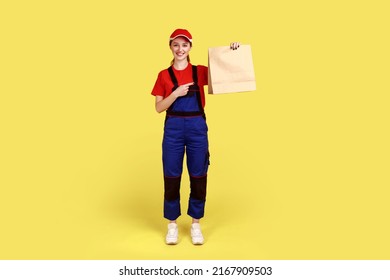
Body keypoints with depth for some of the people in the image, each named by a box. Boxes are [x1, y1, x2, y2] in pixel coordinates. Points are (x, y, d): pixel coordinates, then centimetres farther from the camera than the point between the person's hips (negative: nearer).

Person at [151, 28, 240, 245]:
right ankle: (172, 225, 21)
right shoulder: (164, 75, 4)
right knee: (171, 177, 5)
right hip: (173, 128, 0)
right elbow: (159, 108, 0)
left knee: (198, 177, 6)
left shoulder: (201, 71, 4)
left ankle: (195, 224, 21)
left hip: (197, 127, 0)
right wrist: (176, 93, -14)